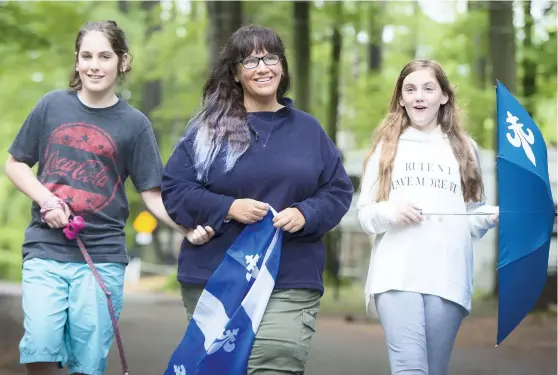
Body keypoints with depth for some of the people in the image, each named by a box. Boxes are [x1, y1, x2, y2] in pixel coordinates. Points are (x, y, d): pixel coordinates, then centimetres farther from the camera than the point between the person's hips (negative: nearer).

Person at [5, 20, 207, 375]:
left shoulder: (134, 123, 2)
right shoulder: (52, 106, 5)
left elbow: (153, 195, 1)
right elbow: (16, 164, 12)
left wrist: (187, 227, -17)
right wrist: (45, 199, -6)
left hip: (103, 256, 0)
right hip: (45, 251, 0)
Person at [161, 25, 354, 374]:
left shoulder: (308, 129, 11)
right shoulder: (209, 128, 5)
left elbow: (338, 191, 12)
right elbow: (173, 188, 1)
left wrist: (305, 214, -9)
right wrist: (227, 208, -13)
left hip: (291, 284, 0)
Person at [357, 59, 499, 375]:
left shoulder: (464, 148, 15)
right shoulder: (386, 147, 14)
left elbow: (473, 217, 16)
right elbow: (364, 214, 11)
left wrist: (494, 216, -6)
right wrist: (388, 212, -10)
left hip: (448, 277, 1)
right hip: (396, 274, -1)